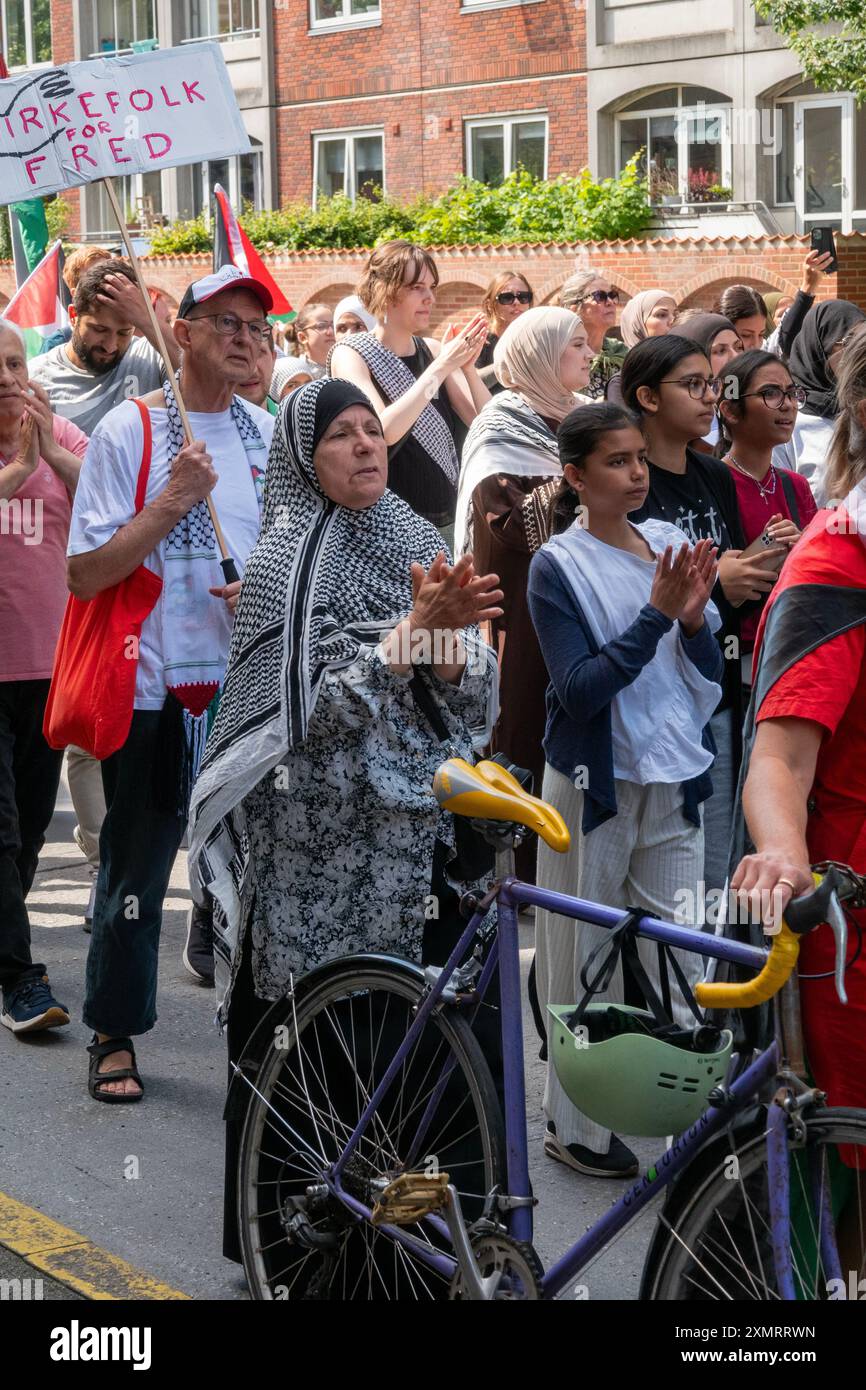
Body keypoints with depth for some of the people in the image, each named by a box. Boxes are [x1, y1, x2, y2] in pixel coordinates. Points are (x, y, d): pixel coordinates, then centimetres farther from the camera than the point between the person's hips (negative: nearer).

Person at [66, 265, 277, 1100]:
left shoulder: (271, 436, 8)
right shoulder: (128, 431, -6)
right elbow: (85, 575, -11)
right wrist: (170, 504, -19)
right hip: (154, 690, -4)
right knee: (135, 872, 5)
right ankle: (114, 1035, 19)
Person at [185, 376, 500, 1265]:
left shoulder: (418, 544, 9)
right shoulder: (289, 558, -7)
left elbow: (466, 692, 4)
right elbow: (316, 704, -17)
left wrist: (449, 631, -17)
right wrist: (418, 623, -26)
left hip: (403, 832, 5)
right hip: (311, 843, -5)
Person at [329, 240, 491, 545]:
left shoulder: (433, 350, 8)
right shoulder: (351, 355, -5)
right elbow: (383, 430, -22)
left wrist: (468, 367, -13)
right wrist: (441, 367, -22)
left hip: (448, 520, 5)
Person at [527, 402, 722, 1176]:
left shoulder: (669, 544, 5)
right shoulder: (558, 566, -7)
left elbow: (708, 678, 6)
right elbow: (580, 687, -17)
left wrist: (695, 620, -13)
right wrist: (656, 615, -23)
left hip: (674, 783, 4)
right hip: (594, 783, -4)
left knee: (680, 963, 5)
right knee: (585, 960, 6)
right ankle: (574, 1126, 19)